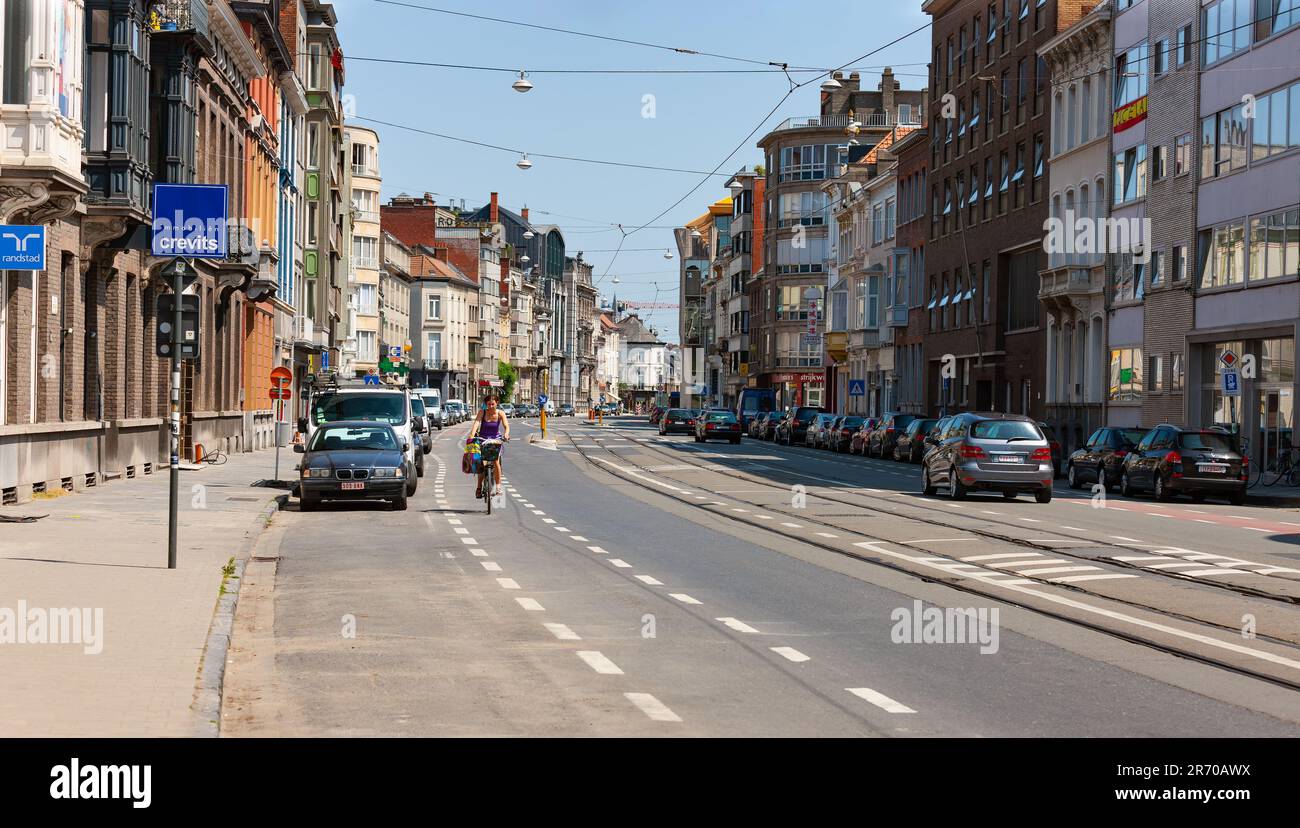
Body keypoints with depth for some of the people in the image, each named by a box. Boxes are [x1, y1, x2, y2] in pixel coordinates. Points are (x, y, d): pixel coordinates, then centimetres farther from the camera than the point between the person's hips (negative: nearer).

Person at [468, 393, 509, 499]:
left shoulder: (500, 413, -8)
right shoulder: (482, 412, -8)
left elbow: (506, 426, -20)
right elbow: (476, 424, -21)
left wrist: (506, 434, -42)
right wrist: (471, 436, -37)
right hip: (482, 439, 1)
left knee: (496, 461, -22)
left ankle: (498, 487, -15)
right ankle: (479, 488, 3)